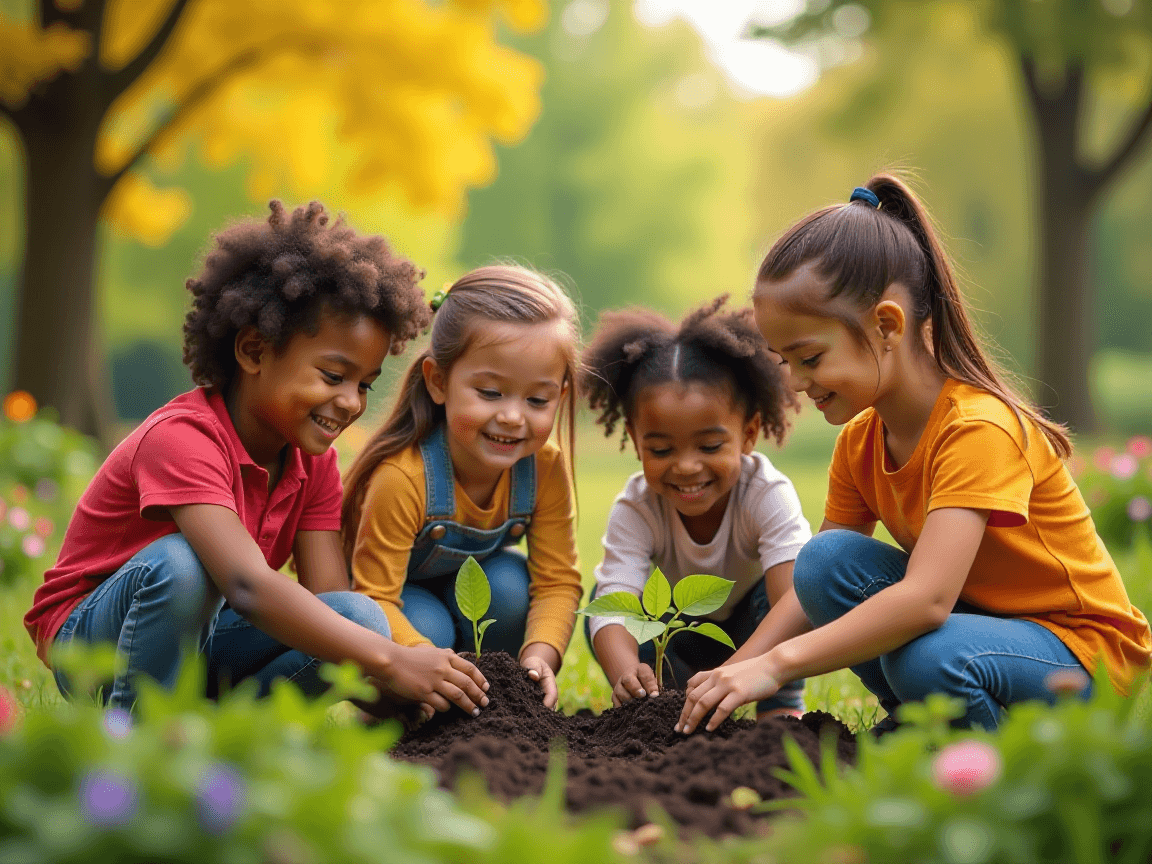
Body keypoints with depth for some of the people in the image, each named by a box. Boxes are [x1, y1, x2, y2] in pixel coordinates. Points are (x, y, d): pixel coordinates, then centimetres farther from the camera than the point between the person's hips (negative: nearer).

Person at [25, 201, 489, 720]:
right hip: (91, 637, -5)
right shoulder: (183, 437, -27)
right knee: (178, 562, -38)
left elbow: (330, 599, -12)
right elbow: (248, 584, -41)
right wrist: (388, 660, -47)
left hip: (199, 638, 6)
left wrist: (395, 685, -33)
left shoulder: (313, 460, -2)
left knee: (362, 618, -20)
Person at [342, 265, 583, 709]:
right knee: (427, 627, -33)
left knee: (509, 584, -27)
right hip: (399, 596, -4)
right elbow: (374, 598, -35)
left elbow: (558, 582, -19)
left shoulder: (547, 469, -22)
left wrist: (539, 655, -39)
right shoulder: (402, 477, -37)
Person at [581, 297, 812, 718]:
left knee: (793, 577, -32)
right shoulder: (635, 509, -28)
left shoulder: (769, 496, -34)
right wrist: (627, 676, -65)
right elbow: (613, 607, -41)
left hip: (756, 635, -2)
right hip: (683, 643, 2)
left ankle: (783, 706, -14)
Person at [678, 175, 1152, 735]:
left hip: (1081, 650, -7)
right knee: (826, 559, -14)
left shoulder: (979, 429, -26)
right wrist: (736, 672, -15)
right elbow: (814, 587, 1)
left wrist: (776, 664, -36)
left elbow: (925, 599, -36)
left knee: (930, 658, -36)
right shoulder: (858, 441, 1)